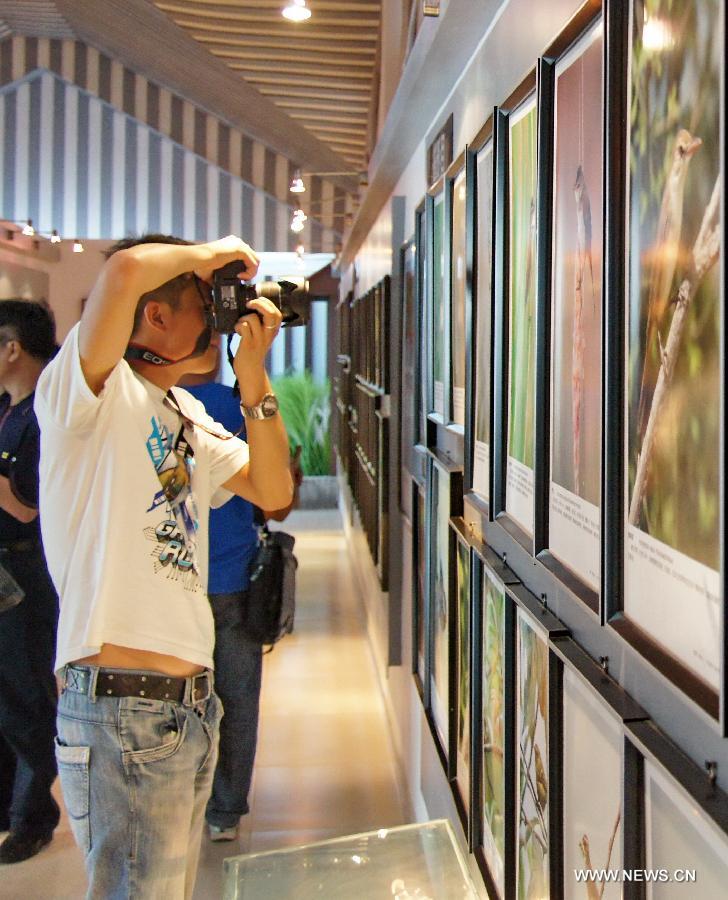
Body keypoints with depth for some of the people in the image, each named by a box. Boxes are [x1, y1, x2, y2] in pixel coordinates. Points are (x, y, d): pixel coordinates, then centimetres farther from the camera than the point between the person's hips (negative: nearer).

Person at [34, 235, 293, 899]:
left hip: (193, 707, 9)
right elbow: (126, 270, -27)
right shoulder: (96, 391, -9)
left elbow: (272, 491, 15)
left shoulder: (188, 415, 18)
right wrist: (212, 252, -8)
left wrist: (255, 377, 7)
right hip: (122, 709, -9)